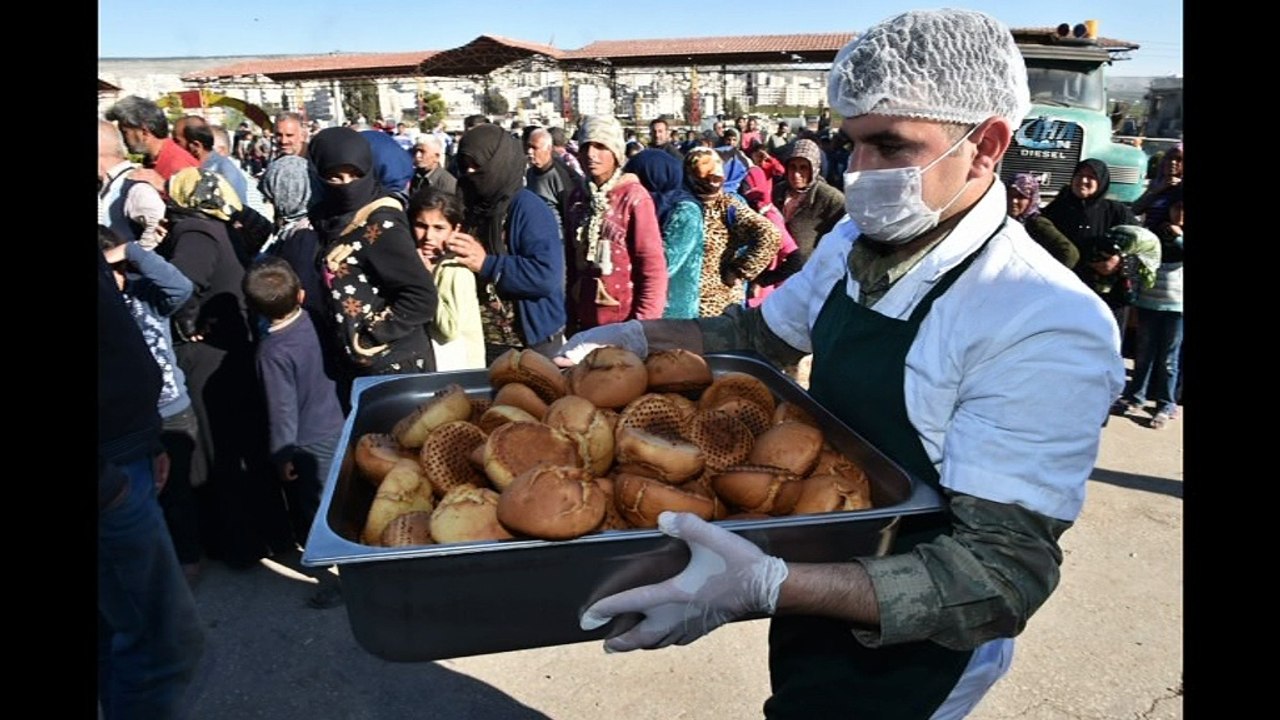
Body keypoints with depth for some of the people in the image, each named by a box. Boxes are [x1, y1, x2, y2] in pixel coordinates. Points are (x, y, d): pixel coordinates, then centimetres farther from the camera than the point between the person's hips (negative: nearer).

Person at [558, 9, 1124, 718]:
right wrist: (639, 336, -6)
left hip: (906, 652, -6)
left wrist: (771, 587, -43)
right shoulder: (853, 241, -7)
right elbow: (759, 332, 10)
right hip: (811, 595, 6)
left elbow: (1006, 575, -31)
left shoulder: (1050, 329, -29)